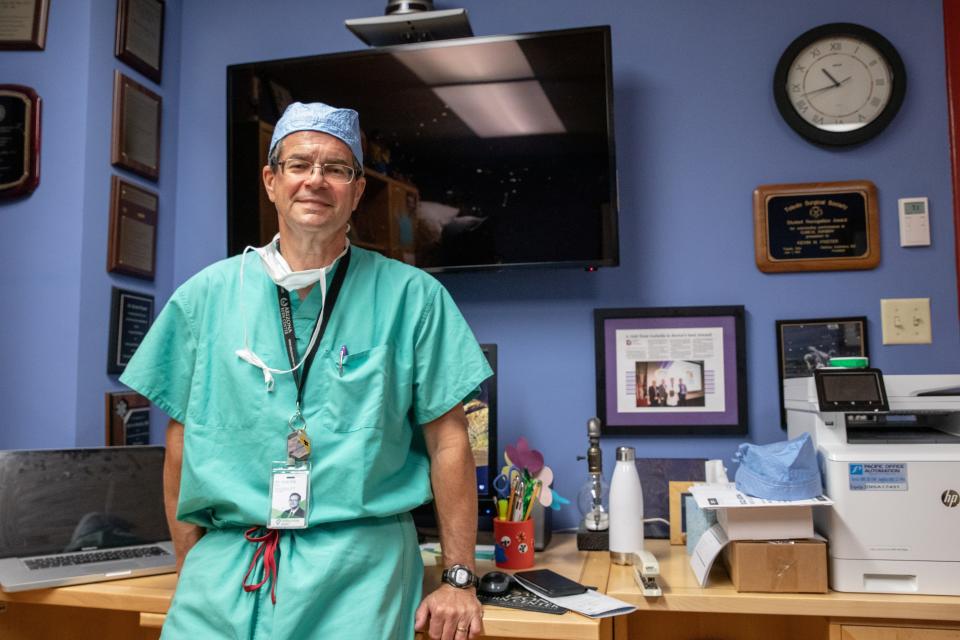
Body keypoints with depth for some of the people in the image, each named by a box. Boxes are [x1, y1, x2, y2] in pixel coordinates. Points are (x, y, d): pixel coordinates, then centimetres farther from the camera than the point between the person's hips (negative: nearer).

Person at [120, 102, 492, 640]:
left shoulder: (412, 298, -1)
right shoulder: (207, 296, 6)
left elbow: (447, 441, 0)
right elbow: (183, 442, 10)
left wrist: (460, 580, -2)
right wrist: (191, 572, 7)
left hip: (360, 567, -1)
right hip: (224, 562, 2)